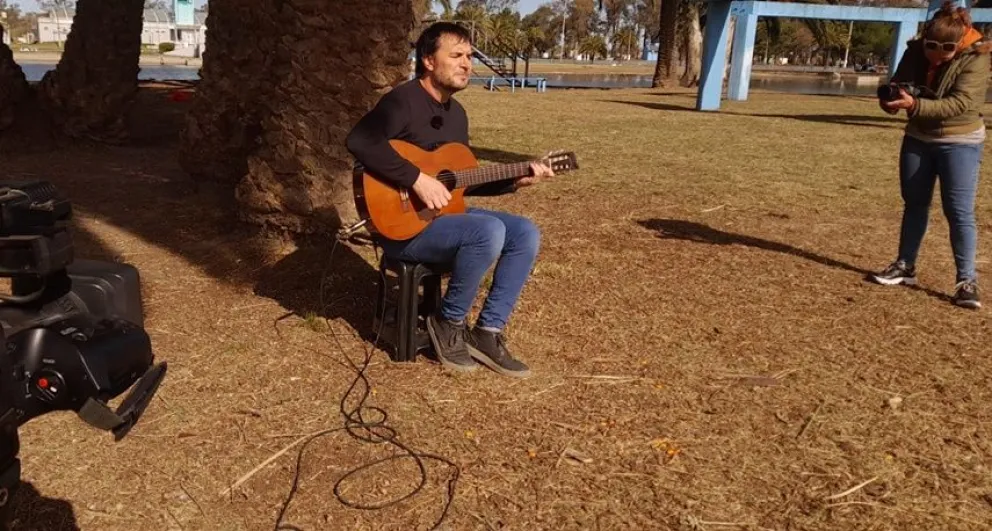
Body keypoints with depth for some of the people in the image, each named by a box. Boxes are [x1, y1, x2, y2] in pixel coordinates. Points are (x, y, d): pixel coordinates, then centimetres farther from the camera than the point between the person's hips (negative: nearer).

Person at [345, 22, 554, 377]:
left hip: (445, 212, 9)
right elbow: (359, 142, -32)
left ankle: (487, 332, -1)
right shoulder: (402, 101, -13)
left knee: (526, 233, -4)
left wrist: (515, 181, 8)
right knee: (489, 231, -31)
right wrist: (417, 179, -32)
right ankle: (449, 323, -10)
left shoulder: (456, 113, 15)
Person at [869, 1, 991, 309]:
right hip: (917, 138, 5)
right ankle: (905, 266, 24)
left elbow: (959, 103, -29)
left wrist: (914, 106, -41)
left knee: (959, 211, -9)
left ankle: (967, 280, -4)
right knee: (914, 202, 12)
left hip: (960, 142, -5)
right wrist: (890, 98, -22)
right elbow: (898, 84, 2)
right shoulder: (915, 52, -6)